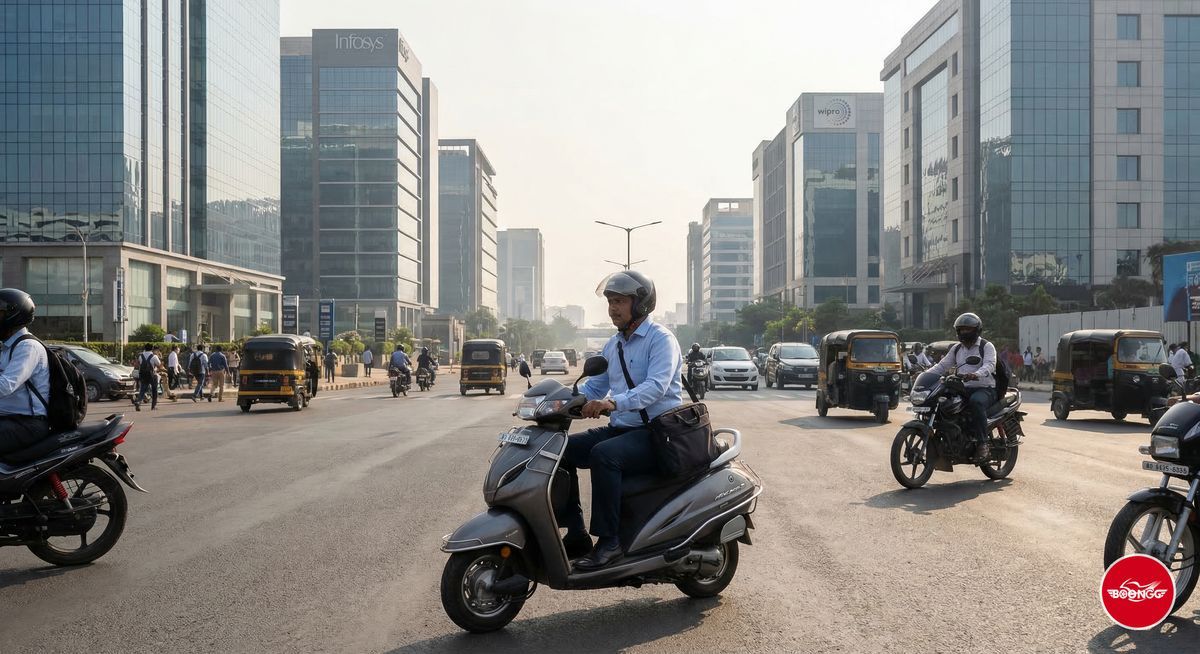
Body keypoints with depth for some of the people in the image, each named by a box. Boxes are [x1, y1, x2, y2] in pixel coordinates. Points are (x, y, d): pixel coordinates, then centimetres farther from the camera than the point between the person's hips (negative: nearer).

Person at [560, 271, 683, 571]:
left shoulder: (661, 339, -10)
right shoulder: (612, 345, 17)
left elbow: (656, 385, -26)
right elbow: (592, 388, 17)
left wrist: (613, 403, -40)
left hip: (656, 432, -8)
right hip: (621, 429, 8)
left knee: (603, 455, -33)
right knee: (563, 450, -6)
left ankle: (608, 541, -26)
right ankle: (575, 533, -3)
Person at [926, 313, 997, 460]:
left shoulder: (987, 346, 0)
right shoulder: (956, 348, 18)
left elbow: (989, 365, -18)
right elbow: (943, 365, 13)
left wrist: (976, 375, -40)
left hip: (985, 389, -6)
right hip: (963, 389, 6)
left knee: (976, 401, -39)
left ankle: (982, 443, -34)